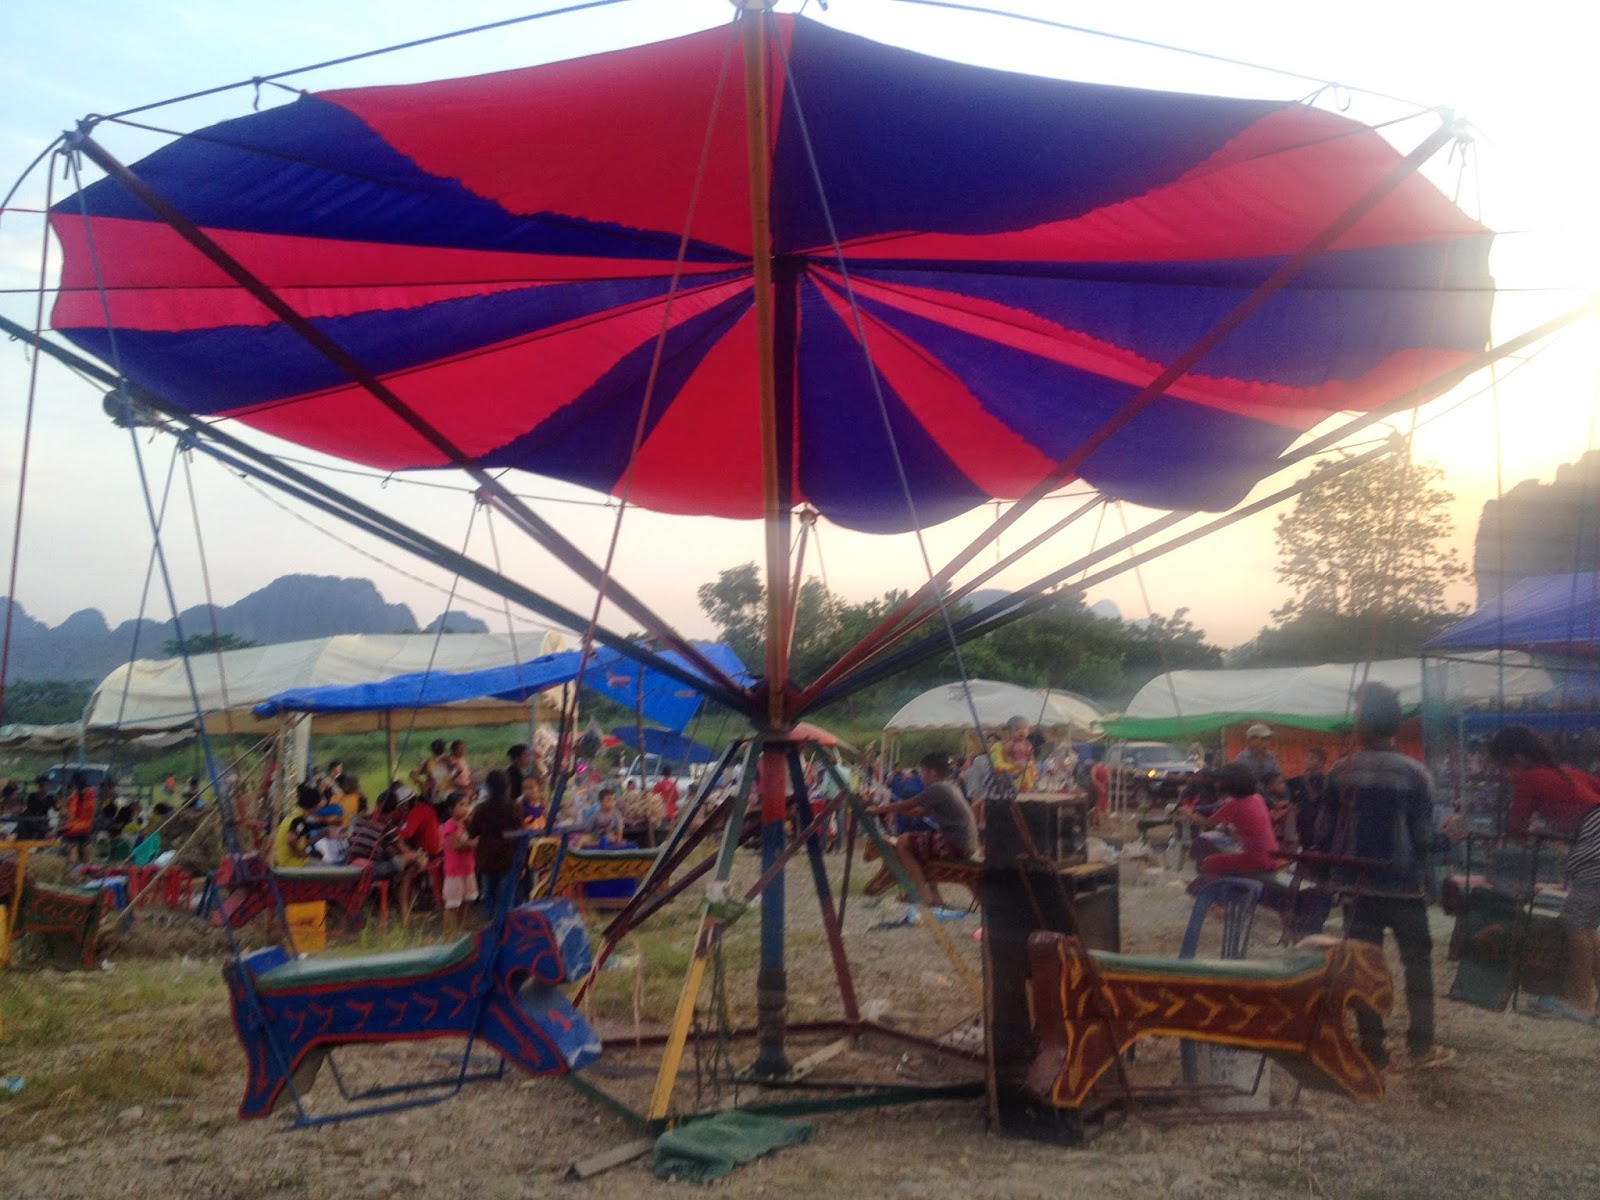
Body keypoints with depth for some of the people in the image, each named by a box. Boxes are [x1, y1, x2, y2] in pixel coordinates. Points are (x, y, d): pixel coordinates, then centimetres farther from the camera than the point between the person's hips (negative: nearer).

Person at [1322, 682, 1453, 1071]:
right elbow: (1423, 836, -6)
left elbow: (1325, 832, 0)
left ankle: (1373, 1050, 10)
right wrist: (1424, 879, 8)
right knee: (1417, 962, 12)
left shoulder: (1340, 771, -3)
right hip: (1403, 883, -1)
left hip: (1357, 884, 2)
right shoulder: (1414, 772, -7)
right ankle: (1420, 1046, 17)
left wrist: (1334, 871, 13)